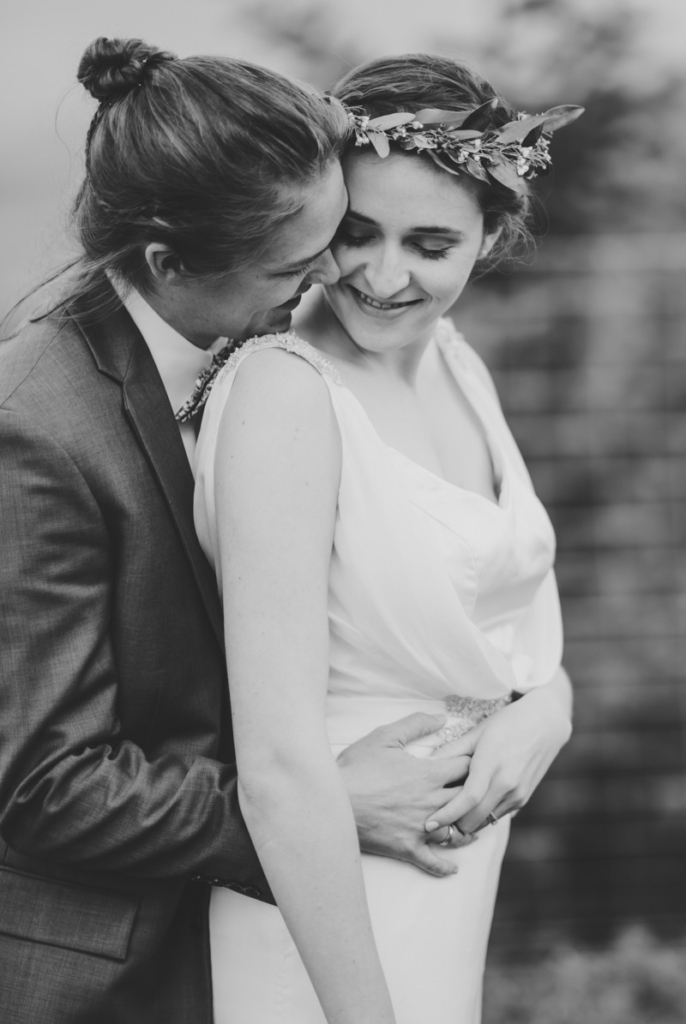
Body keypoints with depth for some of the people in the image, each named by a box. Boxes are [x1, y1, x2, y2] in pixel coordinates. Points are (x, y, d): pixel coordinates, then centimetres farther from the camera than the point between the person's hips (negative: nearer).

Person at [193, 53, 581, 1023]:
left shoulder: (453, 361, 2)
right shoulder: (283, 390, -22)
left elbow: (518, 610, 12)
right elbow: (278, 766, -27)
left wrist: (546, 707, -11)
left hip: (458, 879, 8)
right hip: (321, 905, -8)